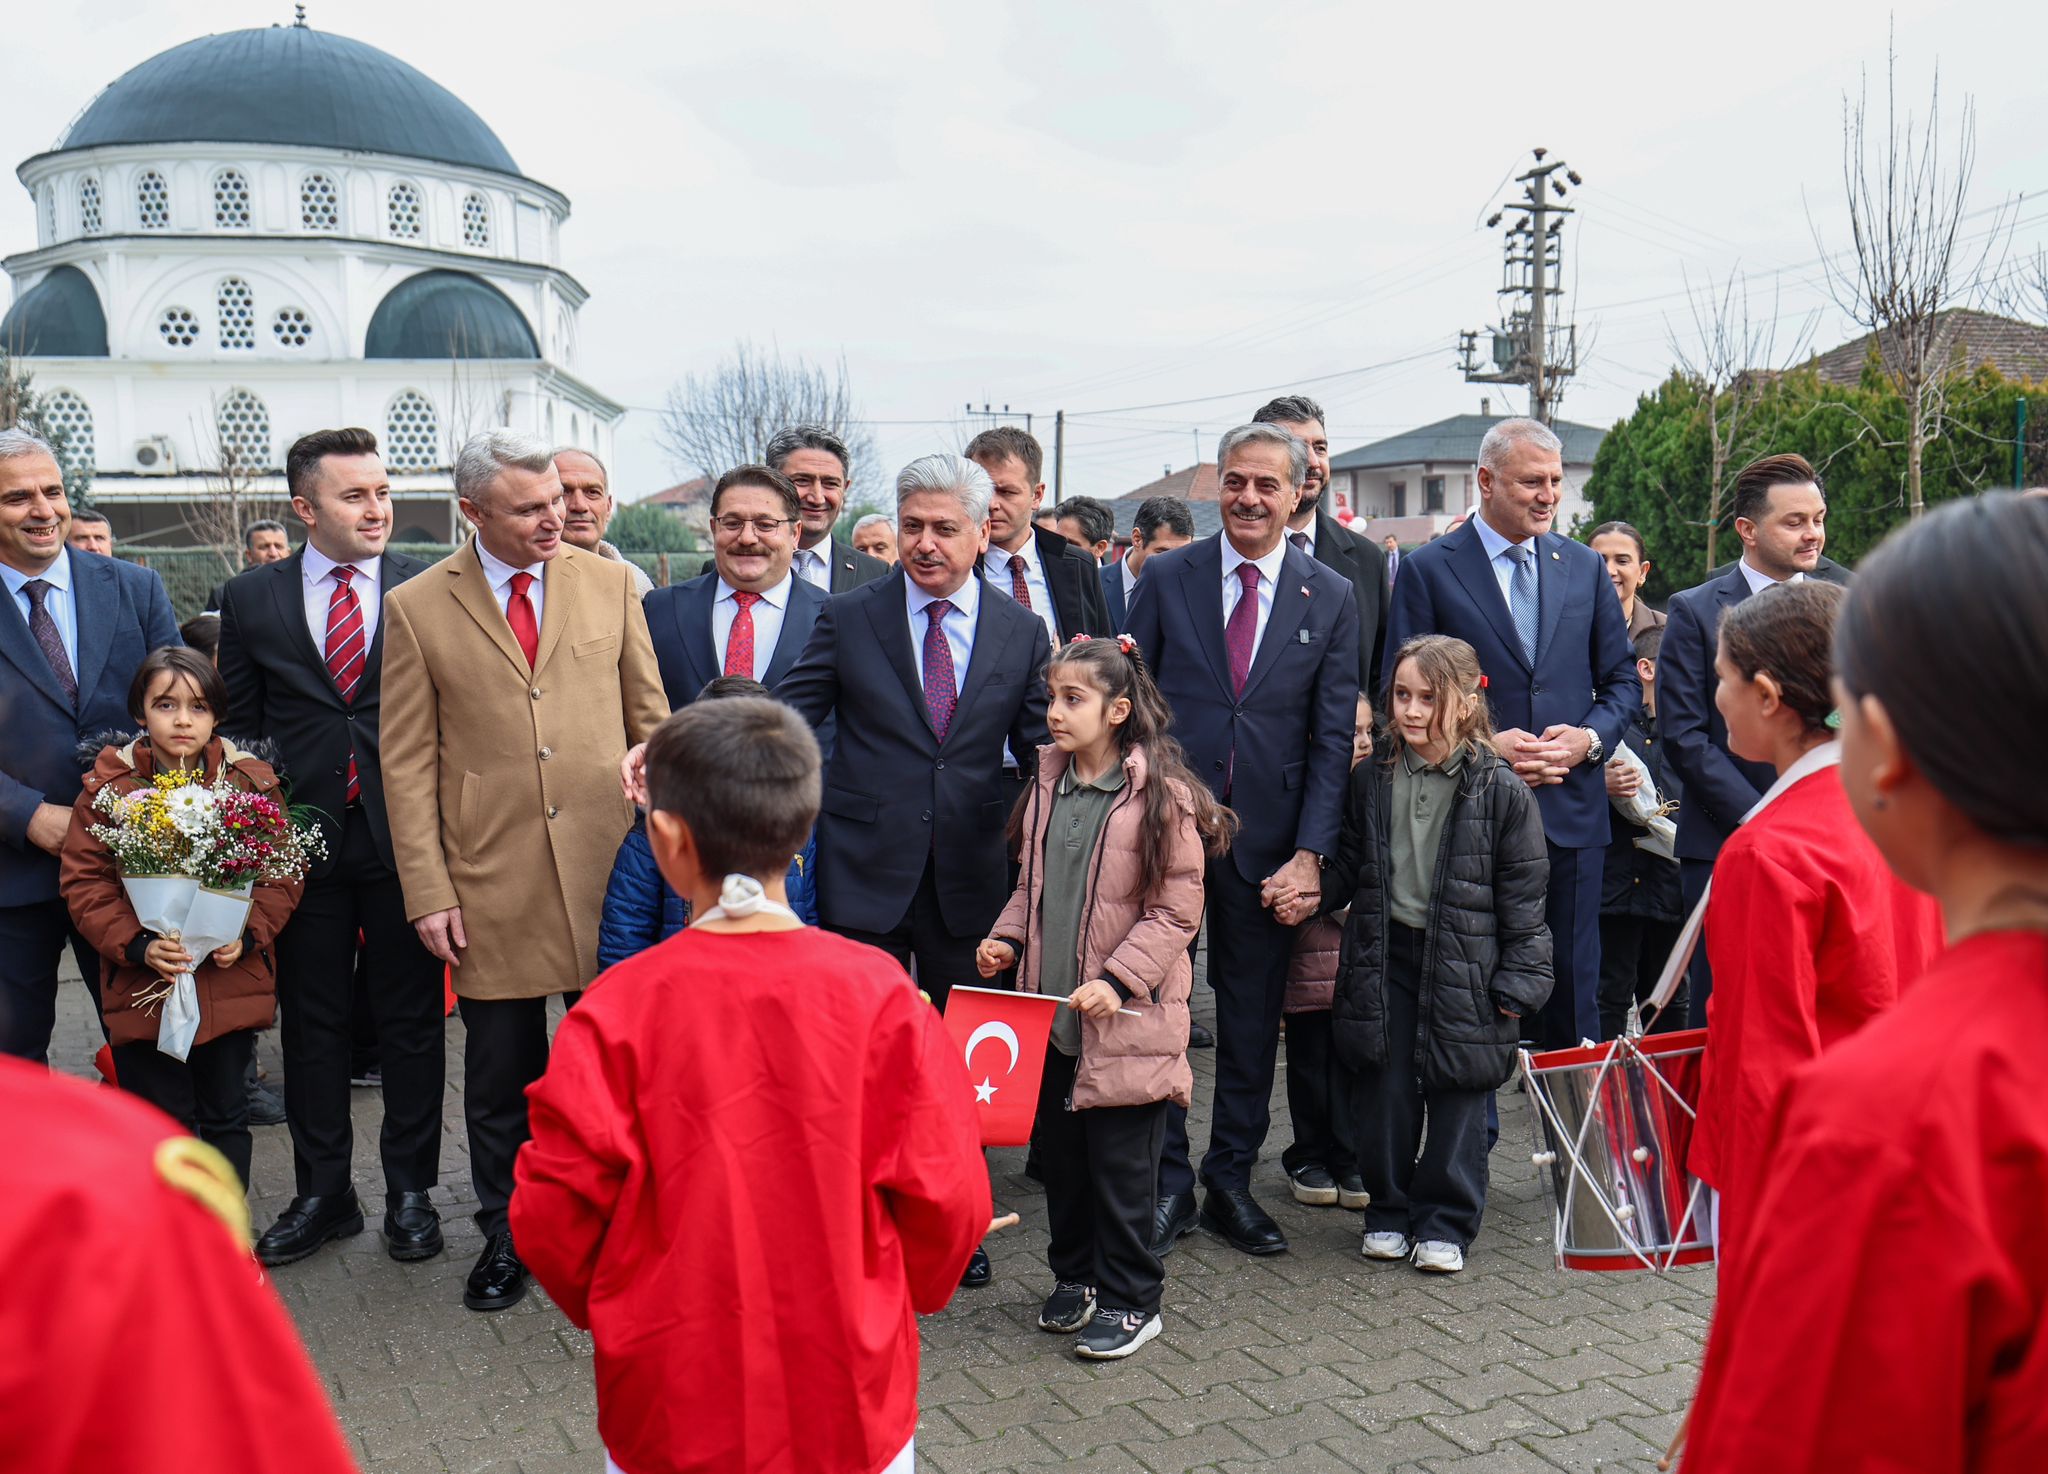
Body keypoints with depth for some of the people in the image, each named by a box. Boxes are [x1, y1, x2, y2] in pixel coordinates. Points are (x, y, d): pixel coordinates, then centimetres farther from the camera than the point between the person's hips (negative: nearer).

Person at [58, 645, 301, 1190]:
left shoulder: (252, 781, 0)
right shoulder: (109, 787, -3)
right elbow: (83, 881, -3)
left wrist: (248, 933, -12)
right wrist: (137, 945, -17)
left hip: (233, 982, 1)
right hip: (145, 989, -1)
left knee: (225, 1115, 11)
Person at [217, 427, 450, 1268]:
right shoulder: (251, 600, 4)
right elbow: (239, 727, 8)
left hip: (405, 836, -1)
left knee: (410, 1020, 8)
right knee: (311, 1022, 11)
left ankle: (410, 1191, 22)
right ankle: (322, 1194, 26)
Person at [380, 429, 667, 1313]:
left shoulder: (609, 584, 6)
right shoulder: (416, 608, 2)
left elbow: (651, 718, 9)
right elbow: (408, 765, 2)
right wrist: (427, 892, -4)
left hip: (609, 865, 1)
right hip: (493, 879, -1)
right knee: (501, 1075, 10)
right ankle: (505, 1238, 30)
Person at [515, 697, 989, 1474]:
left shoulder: (618, 1008, -16)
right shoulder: (878, 993, -15)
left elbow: (554, 1211, -10)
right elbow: (947, 1198, -10)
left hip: (674, 1408, 0)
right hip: (849, 1403, 1)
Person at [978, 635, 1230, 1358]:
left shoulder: (1161, 796, -13)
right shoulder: (1048, 784, 7)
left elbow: (1176, 912, -12)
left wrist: (1115, 979, -20)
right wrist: (1006, 939, 2)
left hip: (1124, 1019, -6)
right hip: (1048, 1010, 7)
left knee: (1121, 1163, 3)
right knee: (1058, 1151, 17)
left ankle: (1131, 1299, 21)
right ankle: (1075, 1276, 36)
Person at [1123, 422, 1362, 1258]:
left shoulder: (1332, 598, 4)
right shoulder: (1165, 579, 3)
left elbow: (1333, 735, 1)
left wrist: (1311, 851, -7)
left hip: (1265, 839, 1)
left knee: (1253, 1017, 9)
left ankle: (1232, 1181, 24)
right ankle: (1166, 1183, 18)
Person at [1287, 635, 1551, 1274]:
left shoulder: (1500, 788, -8)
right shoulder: (1371, 778, 2)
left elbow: (1522, 894, -4)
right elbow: (1350, 865, 15)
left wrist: (1518, 981, -7)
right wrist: (1313, 896, -3)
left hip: (1464, 961, -3)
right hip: (1384, 955, 3)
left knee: (1457, 1091, 7)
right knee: (1385, 1089, 8)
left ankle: (1445, 1222, 22)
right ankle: (1390, 1211, 25)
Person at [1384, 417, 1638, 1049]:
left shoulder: (1585, 566, 11)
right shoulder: (1430, 569, -1)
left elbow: (1622, 681, 14)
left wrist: (1588, 739, -6)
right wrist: (1483, 746, -15)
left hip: (1572, 807, 3)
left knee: (1572, 993, 10)